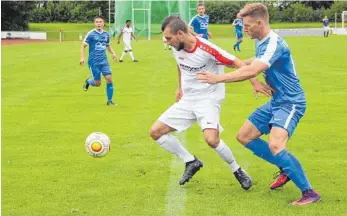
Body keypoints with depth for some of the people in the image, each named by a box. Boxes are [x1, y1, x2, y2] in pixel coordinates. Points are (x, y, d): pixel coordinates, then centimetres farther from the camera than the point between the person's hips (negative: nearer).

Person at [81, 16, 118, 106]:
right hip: (93, 62, -4)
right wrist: (82, 57, -15)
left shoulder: (106, 34, 7)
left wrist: (113, 53, 7)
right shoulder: (91, 34, -7)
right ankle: (88, 81, 33)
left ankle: (109, 101, 2)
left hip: (104, 61, 4)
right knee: (97, 83, -3)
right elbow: (83, 46, -3)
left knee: (109, 79, -10)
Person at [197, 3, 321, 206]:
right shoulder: (261, 42, 6)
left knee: (275, 145, -29)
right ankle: (287, 169, 22)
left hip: (290, 102, -10)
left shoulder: (275, 44, -24)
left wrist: (217, 78, -32)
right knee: (244, 136, 12)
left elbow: (251, 71, -36)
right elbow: (254, 64, 28)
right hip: (275, 101, 10)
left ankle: (309, 192, -17)